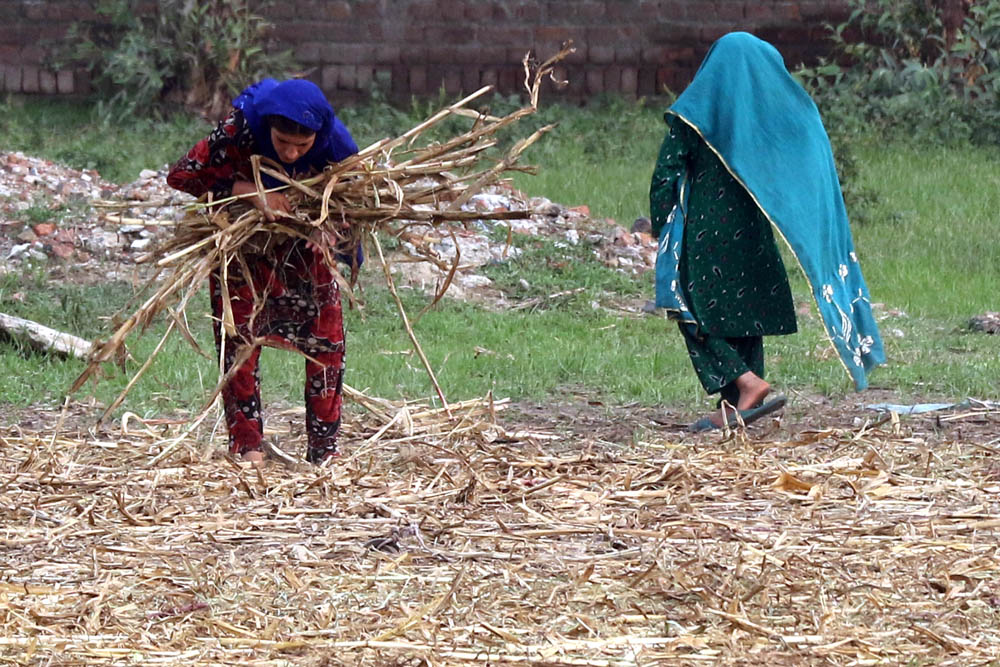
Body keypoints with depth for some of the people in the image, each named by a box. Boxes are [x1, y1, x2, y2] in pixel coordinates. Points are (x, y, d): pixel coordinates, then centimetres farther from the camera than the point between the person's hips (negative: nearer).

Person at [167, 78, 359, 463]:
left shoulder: (335, 147, -26)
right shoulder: (240, 130, -33)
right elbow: (181, 175, -28)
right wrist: (250, 191, -38)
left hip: (305, 246, 2)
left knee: (327, 343, 1)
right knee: (239, 342, -6)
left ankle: (324, 451, 12)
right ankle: (247, 447, 3)